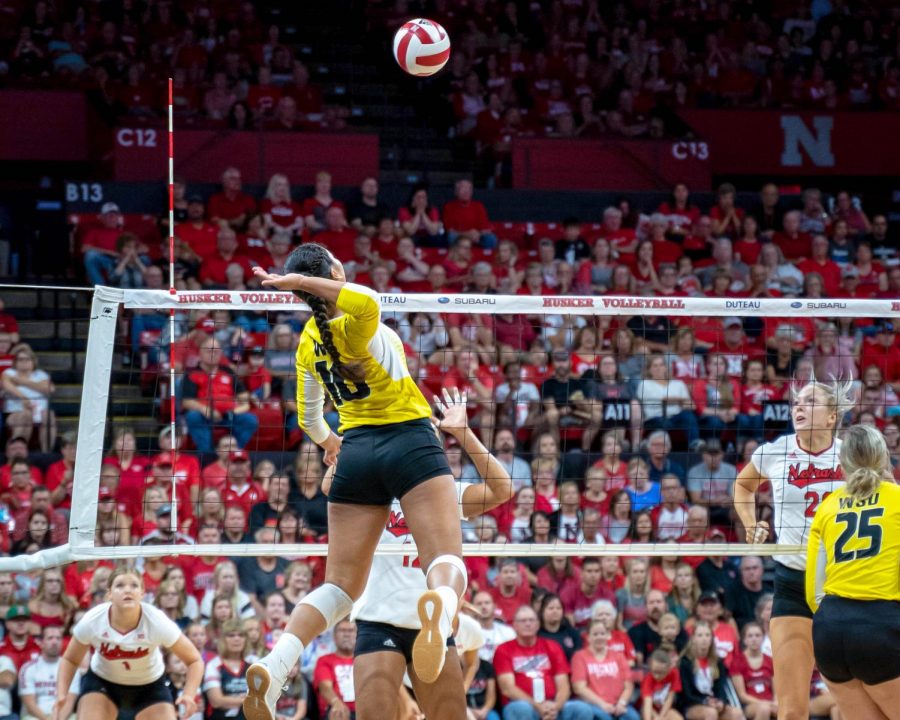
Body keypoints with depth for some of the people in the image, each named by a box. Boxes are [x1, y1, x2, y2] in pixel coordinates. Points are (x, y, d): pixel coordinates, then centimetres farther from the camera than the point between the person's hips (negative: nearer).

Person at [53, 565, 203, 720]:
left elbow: (194, 660, -19)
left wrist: (189, 695, -36)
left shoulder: (157, 622, -30)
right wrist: (61, 694, -24)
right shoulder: (92, 621, -27)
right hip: (102, 680, 0)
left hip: (150, 685, 0)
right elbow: (70, 660, -7)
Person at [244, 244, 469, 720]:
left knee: (340, 585, 6)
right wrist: (303, 281, -25)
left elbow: (310, 419, 24)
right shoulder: (355, 324, -8)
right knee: (447, 562, -12)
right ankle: (441, 602, -51)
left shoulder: (308, 342, 11)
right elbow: (366, 302, -36)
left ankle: (274, 666, -18)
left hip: (356, 453, 5)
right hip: (410, 442, -5)